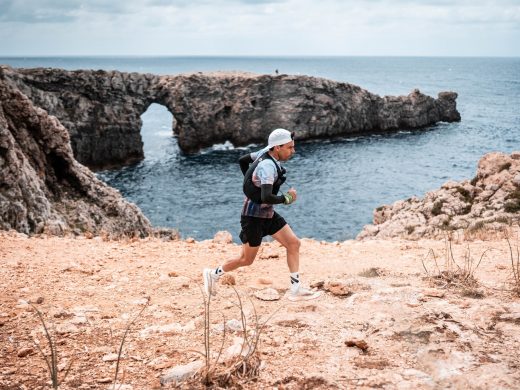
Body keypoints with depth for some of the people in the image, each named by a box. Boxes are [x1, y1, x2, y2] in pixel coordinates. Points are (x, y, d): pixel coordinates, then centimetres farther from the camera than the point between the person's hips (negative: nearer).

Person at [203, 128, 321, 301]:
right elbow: (266, 198, -36)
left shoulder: (266, 152, -1)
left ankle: (295, 289, 4)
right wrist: (287, 198, -20)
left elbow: (242, 160, 15)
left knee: (294, 243, 1)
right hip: (254, 216, -9)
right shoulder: (268, 166, -27)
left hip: (268, 214, 9)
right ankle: (214, 274, 26)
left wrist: (251, 182, 20)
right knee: (247, 260, 5)